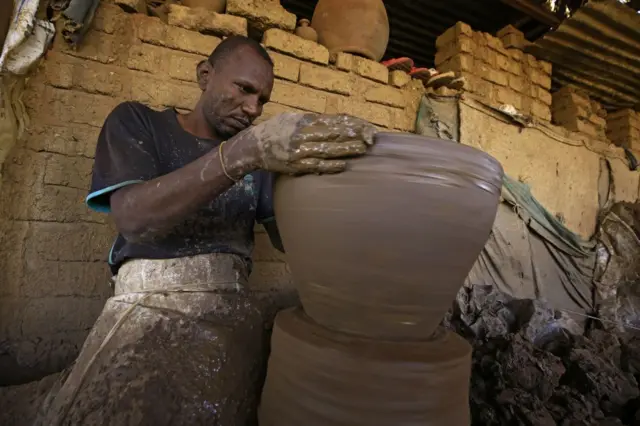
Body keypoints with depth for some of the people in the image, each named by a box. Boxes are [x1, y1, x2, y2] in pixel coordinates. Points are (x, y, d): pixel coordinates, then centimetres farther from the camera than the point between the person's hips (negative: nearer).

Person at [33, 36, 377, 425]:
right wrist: (244, 152, -26)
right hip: (151, 307, -3)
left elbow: (289, 238, 7)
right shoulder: (136, 122, 5)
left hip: (235, 310, 4)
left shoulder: (259, 149, 13)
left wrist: (328, 169, -12)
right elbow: (134, 220, -14)